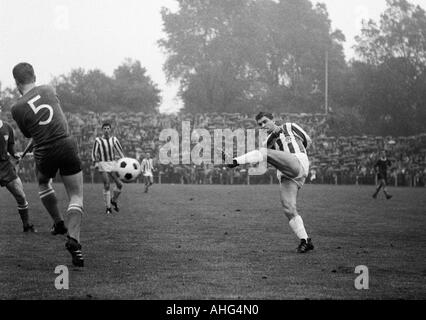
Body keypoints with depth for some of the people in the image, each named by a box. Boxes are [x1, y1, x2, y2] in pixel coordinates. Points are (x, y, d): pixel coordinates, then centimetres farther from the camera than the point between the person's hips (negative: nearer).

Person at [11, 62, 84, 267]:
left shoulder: (17, 109, -8)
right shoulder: (48, 90, 1)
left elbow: (28, 135, 7)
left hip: (45, 154, -1)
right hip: (67, 146, 1)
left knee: (43, 183, 33)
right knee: (76, 196, 5)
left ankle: (58, 223, 37)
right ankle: (73, 239, -14)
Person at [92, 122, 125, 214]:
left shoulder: (114, 139, 8)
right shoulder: (98, 140, 0)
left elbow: (120, 151, 10)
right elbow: (94, 153, 2)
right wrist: (96, 163, -11)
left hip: (113, 163, 3)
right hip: (103, 165, -3)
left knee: (119, 184, -5)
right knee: (107, 186, -12)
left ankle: (113, 200, 21)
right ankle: (107, 207, -3)